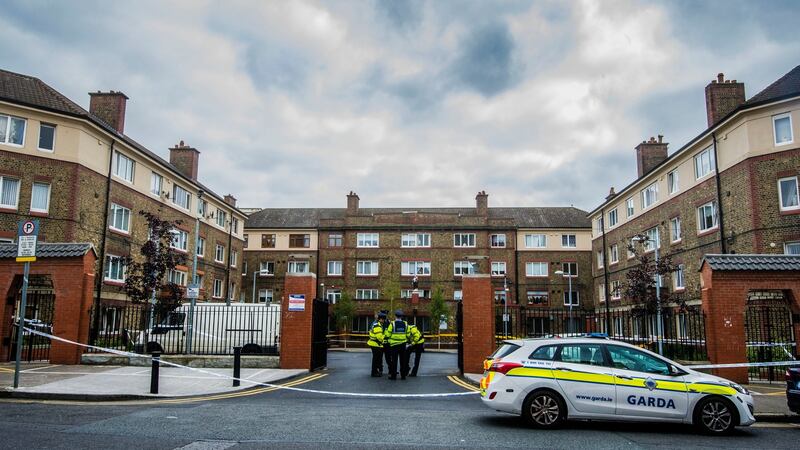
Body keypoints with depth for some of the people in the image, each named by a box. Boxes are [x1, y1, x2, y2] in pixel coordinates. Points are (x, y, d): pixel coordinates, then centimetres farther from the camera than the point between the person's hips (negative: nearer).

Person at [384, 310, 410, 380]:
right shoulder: (405, 324, 3)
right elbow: (408, 334, 9)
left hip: (394, 344, -4)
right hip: (403, 344, 4)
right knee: (403, 360, 11)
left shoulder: (392, 324, -10)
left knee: (394, 360, 2)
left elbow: (388, 335, -8)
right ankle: (403, 375, 15)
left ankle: (393, 375, 4)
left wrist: (385, 336, 13)